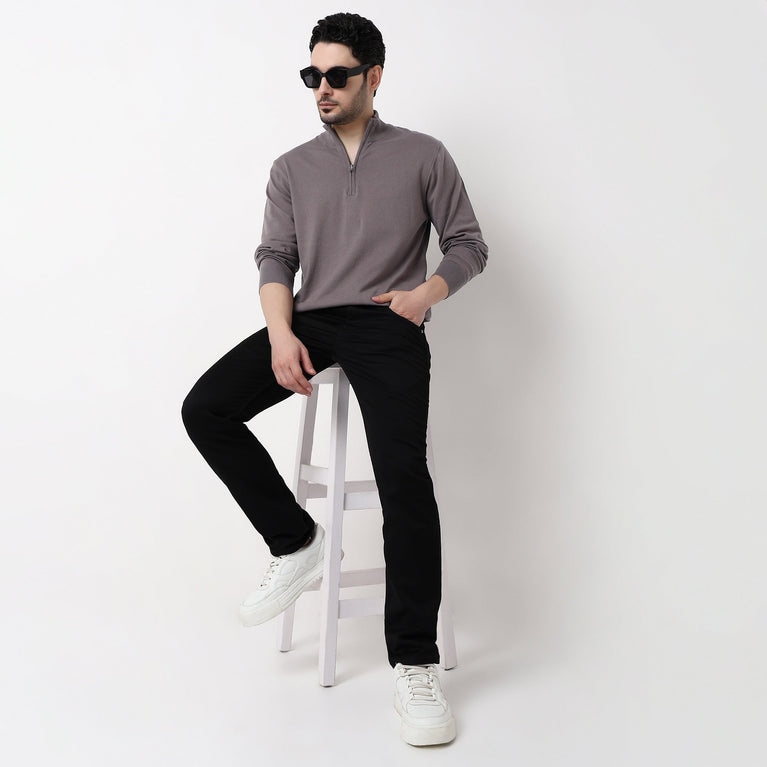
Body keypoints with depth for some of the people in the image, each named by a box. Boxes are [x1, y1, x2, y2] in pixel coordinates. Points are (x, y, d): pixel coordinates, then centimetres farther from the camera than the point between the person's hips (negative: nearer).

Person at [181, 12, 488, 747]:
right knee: (205, 409, -17)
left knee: (403, 473, -23)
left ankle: (413, 663, -15)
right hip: (309, 321, 4)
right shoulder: (293, 167, 18)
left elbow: (468, 243, 11)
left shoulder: (423, 155, 10)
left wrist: (427, 291, -9)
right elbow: (275, 258, 8)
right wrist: (281, 334, -10)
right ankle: (294, 542, -1)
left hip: (386, 326, -4)